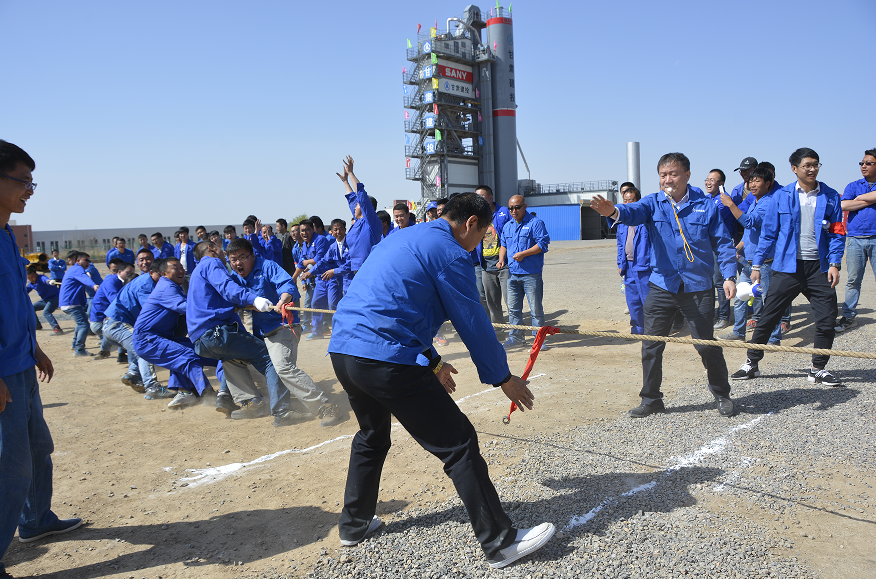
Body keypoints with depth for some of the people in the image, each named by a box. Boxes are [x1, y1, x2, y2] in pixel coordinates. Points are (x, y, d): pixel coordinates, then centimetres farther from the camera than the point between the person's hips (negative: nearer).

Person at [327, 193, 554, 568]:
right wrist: (503, 378, 7)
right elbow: (472, 322, -5)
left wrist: (432, 361, 32)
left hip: (342, 350, 10)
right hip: (387, 361, -9)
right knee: (459, 445, -1)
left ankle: (354, 525, 43)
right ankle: (500, 543, 6)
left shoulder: (401, 238, 22)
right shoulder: (449, 252, -5)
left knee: (372, 437, 30)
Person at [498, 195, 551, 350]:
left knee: (536, 308, -1)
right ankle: (516, 336, 22)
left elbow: (543, 244, -12)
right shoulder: (507, 226, 15)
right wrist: (501, 260, 5)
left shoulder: (535, 223, -5)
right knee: (513, 308, 11)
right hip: (512, 273, 6)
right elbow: (503, 245, 23)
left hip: (531, 274, -6)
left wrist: (523, 254, -16)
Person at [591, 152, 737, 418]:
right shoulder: (653, 203, 2)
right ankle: (651, 399, 20)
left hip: (699, 288, -1)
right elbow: (634, 211, -20)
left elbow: (723, 243, 5)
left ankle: (722, 395, 29)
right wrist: (613, 211, -43)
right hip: (662, 287, 2)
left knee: (707, 344, 6)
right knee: (650, 346, 3)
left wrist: (729, 276, -6)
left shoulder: (707, 205, 1)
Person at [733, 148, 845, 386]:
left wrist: (834, 263, -6)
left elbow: (837, 233, 6)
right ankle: (752, 363, 13)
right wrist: (757, 264, 2)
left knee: (827, 319, 3)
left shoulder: (831, 198, 6)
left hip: (819, 267, 2)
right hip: (787, 266, -1)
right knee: (768, 316, 0)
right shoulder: (781, 196, 3)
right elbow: (768, 232, 5)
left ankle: (818, 369, 19)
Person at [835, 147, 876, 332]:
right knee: (853, 280, 4)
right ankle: (849, 316, 10)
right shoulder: (853, 186, 13)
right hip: (855, 239, 2)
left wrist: (859, 198, -5)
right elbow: (844, 205, -4)